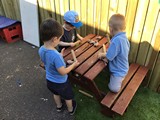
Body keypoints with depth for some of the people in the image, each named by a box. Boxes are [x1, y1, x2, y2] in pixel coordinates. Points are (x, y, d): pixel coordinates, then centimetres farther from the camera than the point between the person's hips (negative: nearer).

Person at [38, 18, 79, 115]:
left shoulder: (41, 50, -16)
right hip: (60, 83, -6)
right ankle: (71, 109, 50)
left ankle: (59, 106, 60)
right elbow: (63, 72, -31)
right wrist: (73, 65, -18)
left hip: (49, 81, 7)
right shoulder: (56, 55, -41)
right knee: (68, 97, 24)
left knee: (56, 94, 35)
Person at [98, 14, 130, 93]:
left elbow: (109, 57, -27)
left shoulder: (116, 40, -35)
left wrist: (102, 55, -8)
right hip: (122, 68, 9)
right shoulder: (124, 37, -6)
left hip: (118, 71, -9)